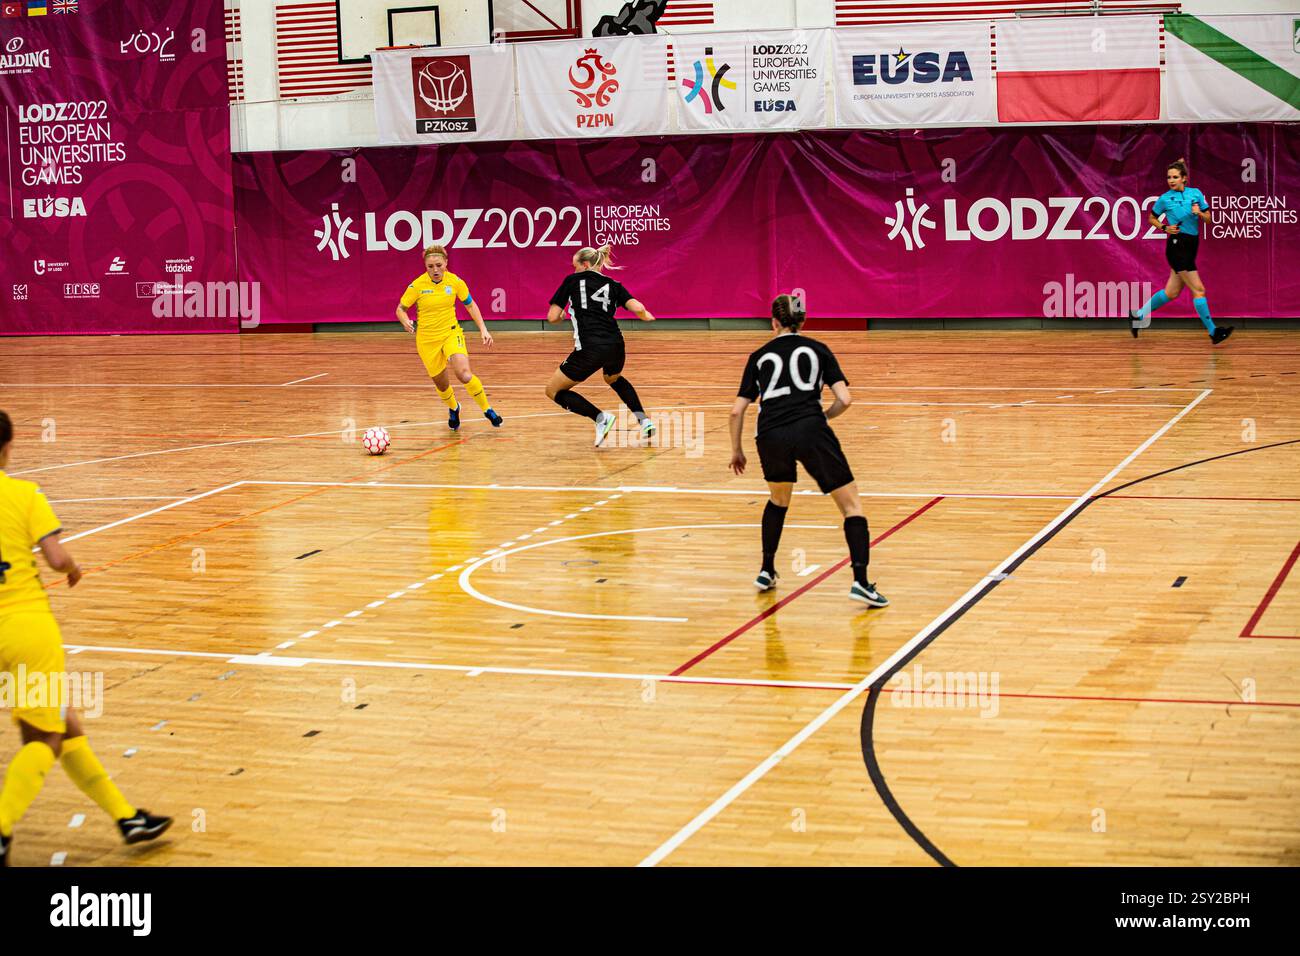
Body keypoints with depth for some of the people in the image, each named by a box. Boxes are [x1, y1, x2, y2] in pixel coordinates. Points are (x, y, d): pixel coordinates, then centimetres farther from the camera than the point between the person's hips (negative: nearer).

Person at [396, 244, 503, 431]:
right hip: (427, 340, 1)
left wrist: (483, 329, -2)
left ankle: (487, 409, -4)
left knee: (464, 375, -24)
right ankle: (453, 408, 45)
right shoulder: (417, 285, -13)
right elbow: (401, 309, -2)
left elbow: (470, 305, 5)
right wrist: (406, 322, -24)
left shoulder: (455, 281, -9)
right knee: (441, 384, 10)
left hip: (451, 333, -1)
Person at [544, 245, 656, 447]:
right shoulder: (613, 285, 16)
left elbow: (552, 317, 7)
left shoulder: (572, 280, 10)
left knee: (554, 391, 12)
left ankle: (601, 418, -6)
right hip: (616, 346, 5)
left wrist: (562, 314, 31)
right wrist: (647, 316, 25)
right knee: (614, 379, 40)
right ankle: (644, 420, 24)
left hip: (589, 349, -5)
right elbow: (638, 309, 2)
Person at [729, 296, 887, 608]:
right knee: (851, 505, 7)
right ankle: (860, 581, -8)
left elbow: (737, 411, 14)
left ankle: (766, 571, 33)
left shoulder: (760, 356, 19)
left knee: (778, 500, 32)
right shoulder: (817, 350, 16)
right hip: (810, 431, -2)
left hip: (770, 437, 2)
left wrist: (736, 450, 26)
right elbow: (845, 399, 5)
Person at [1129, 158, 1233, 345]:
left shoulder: (1196, 193, 5)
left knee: (1171, 292, 11)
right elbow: (1151, 218, 11)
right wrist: (1165, 228, -6)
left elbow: (1208, 219, 8)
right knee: (1198, 290, -9)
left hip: (1191, 246, 6)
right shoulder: (1165, 198, -3)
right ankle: (1213, 332, -4)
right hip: (1177, 246, -6)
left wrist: (1199, 213, -12)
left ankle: (1138, 315, 25)